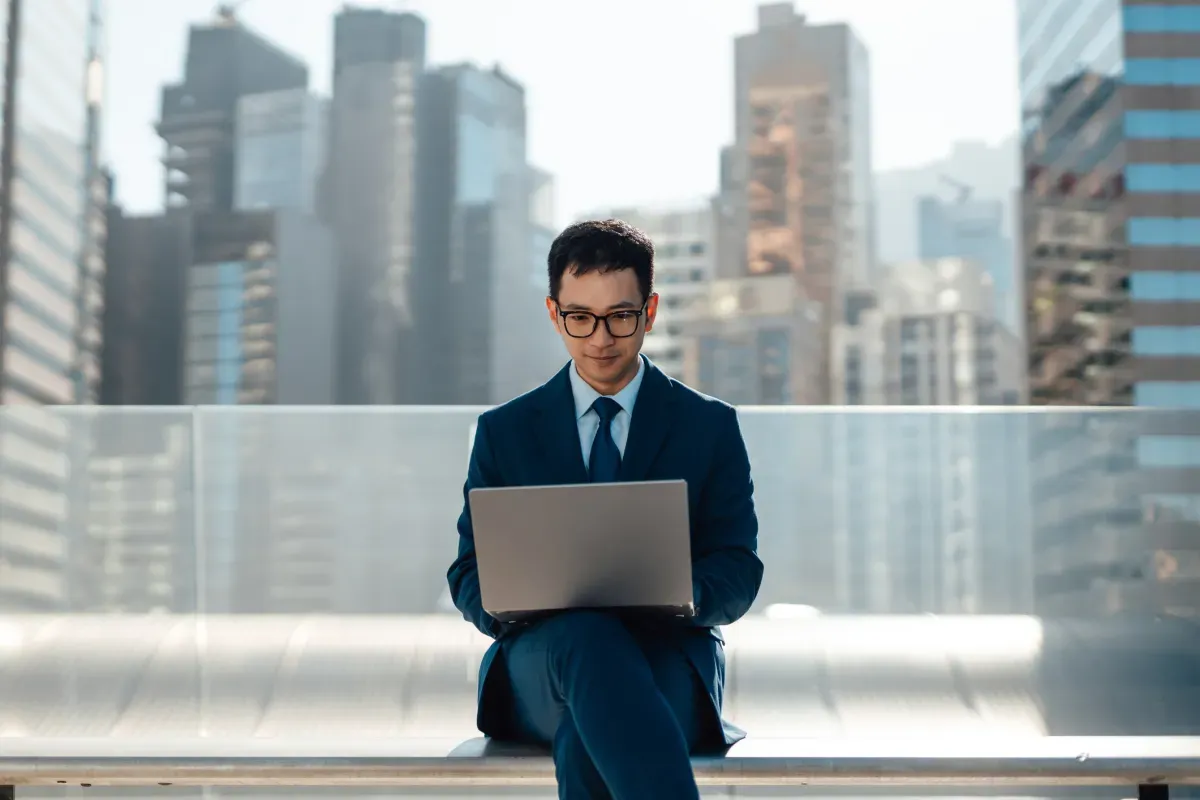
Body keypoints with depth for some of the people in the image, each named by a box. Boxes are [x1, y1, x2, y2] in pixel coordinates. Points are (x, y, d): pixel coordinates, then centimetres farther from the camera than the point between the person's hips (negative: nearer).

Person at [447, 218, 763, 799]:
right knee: (584, 633, -39)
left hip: (668, 658, 0)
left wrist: (680, 593, -19)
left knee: (586, 738, -38)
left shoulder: (710, 426, 12)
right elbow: (470, 575, 11)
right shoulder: (504, 431, 15)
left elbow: (738, 572, 6)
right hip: (541, 662, 1)